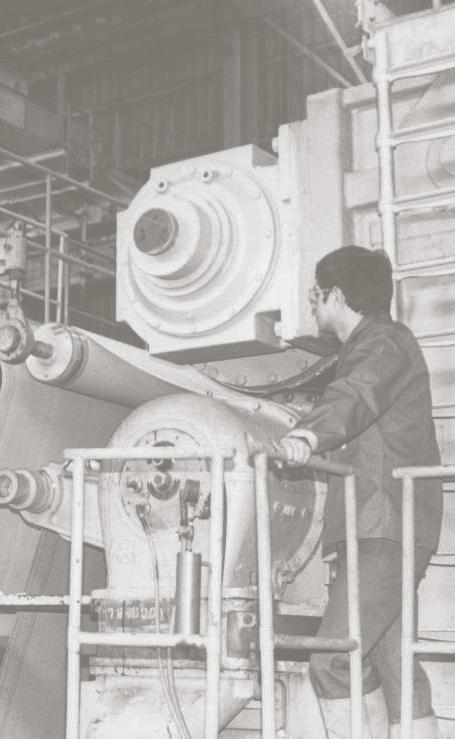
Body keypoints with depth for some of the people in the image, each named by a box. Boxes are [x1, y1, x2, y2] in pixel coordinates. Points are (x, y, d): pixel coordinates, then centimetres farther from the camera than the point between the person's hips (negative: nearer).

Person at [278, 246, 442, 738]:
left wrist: (310, 435, -47)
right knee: (390, 662, 13)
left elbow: (356, 396, -29)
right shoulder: (367, 347, 23)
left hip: (385, 529, -11)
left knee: (333, 662, -17)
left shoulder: (385, 342, -8)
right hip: (373, 528, 11)